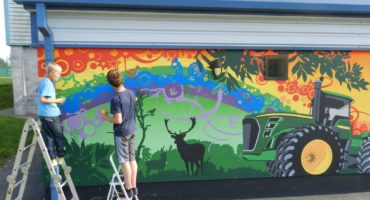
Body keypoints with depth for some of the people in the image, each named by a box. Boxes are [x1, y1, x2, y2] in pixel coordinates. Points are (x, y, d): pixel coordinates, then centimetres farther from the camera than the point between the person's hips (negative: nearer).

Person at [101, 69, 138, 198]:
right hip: (132, 130, 7)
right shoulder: (130, 93, 1)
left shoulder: (115, 99, -22)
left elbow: (118, 120, -22)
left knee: (124, 161, 2)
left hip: (121, 133, -7)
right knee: (132, 159, 13)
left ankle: (128, 190, 12)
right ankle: (133, 187, 22)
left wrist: (105, 117, -6)